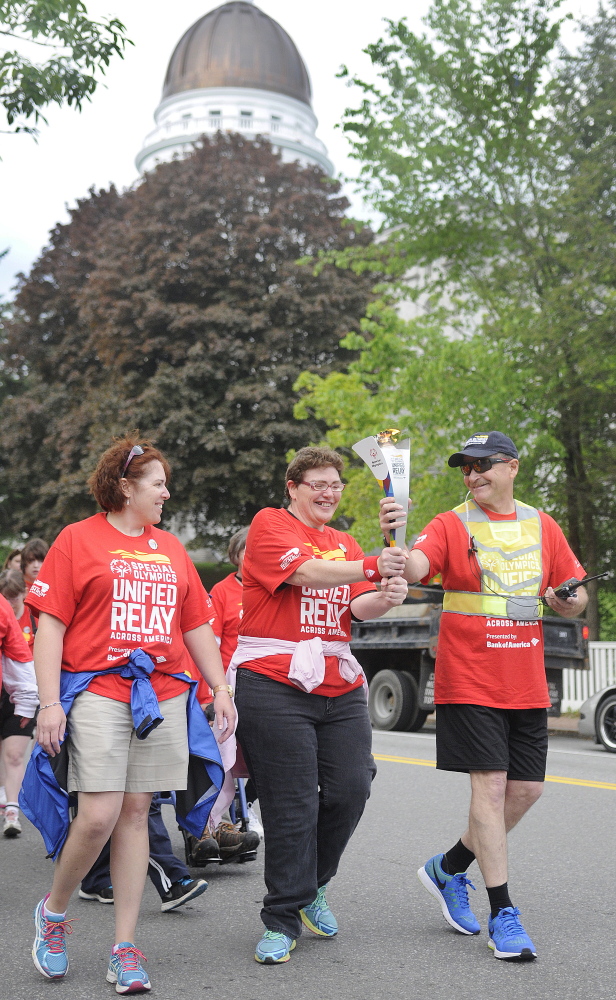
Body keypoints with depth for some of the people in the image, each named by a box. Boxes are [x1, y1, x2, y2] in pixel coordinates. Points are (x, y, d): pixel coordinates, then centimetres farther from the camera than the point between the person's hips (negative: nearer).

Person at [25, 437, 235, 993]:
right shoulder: (79, 539, 3)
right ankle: (53, 911, 15)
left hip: (163, 693, 4)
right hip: (97, 691, -4)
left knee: (135, 813, 4)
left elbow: (197, 625, 21)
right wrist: (49, 702, -10)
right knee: (99, 815, -12)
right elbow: (50, 624, -2)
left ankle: (125, 949, 11)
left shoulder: (170, 548, 18)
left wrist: (220, 688, 12)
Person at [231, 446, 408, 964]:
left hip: (340, 687, 6)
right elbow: (306, 572, -16)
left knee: (350, 790, 0)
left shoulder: (345, 544, 20)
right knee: (292, 804, -5)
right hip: (274, 683, -6)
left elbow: (357, 606, 6)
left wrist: (384, 597, -16)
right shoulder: (271, 524, 1)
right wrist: (370, 567, -27)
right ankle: (283, 920, 9)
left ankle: (313, 885, 26)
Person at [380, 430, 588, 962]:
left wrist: (569, 601, -9)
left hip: (527, 686, 5)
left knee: (526, 788, 8)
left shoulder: (542, 526, 9)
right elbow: (415, 568, -22)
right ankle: (503, 913, 3)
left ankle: (448, 868, 28)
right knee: (490, 785, -7)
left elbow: (576, 595, 14)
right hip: (470, 682, -5)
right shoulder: (451, 525, -4)